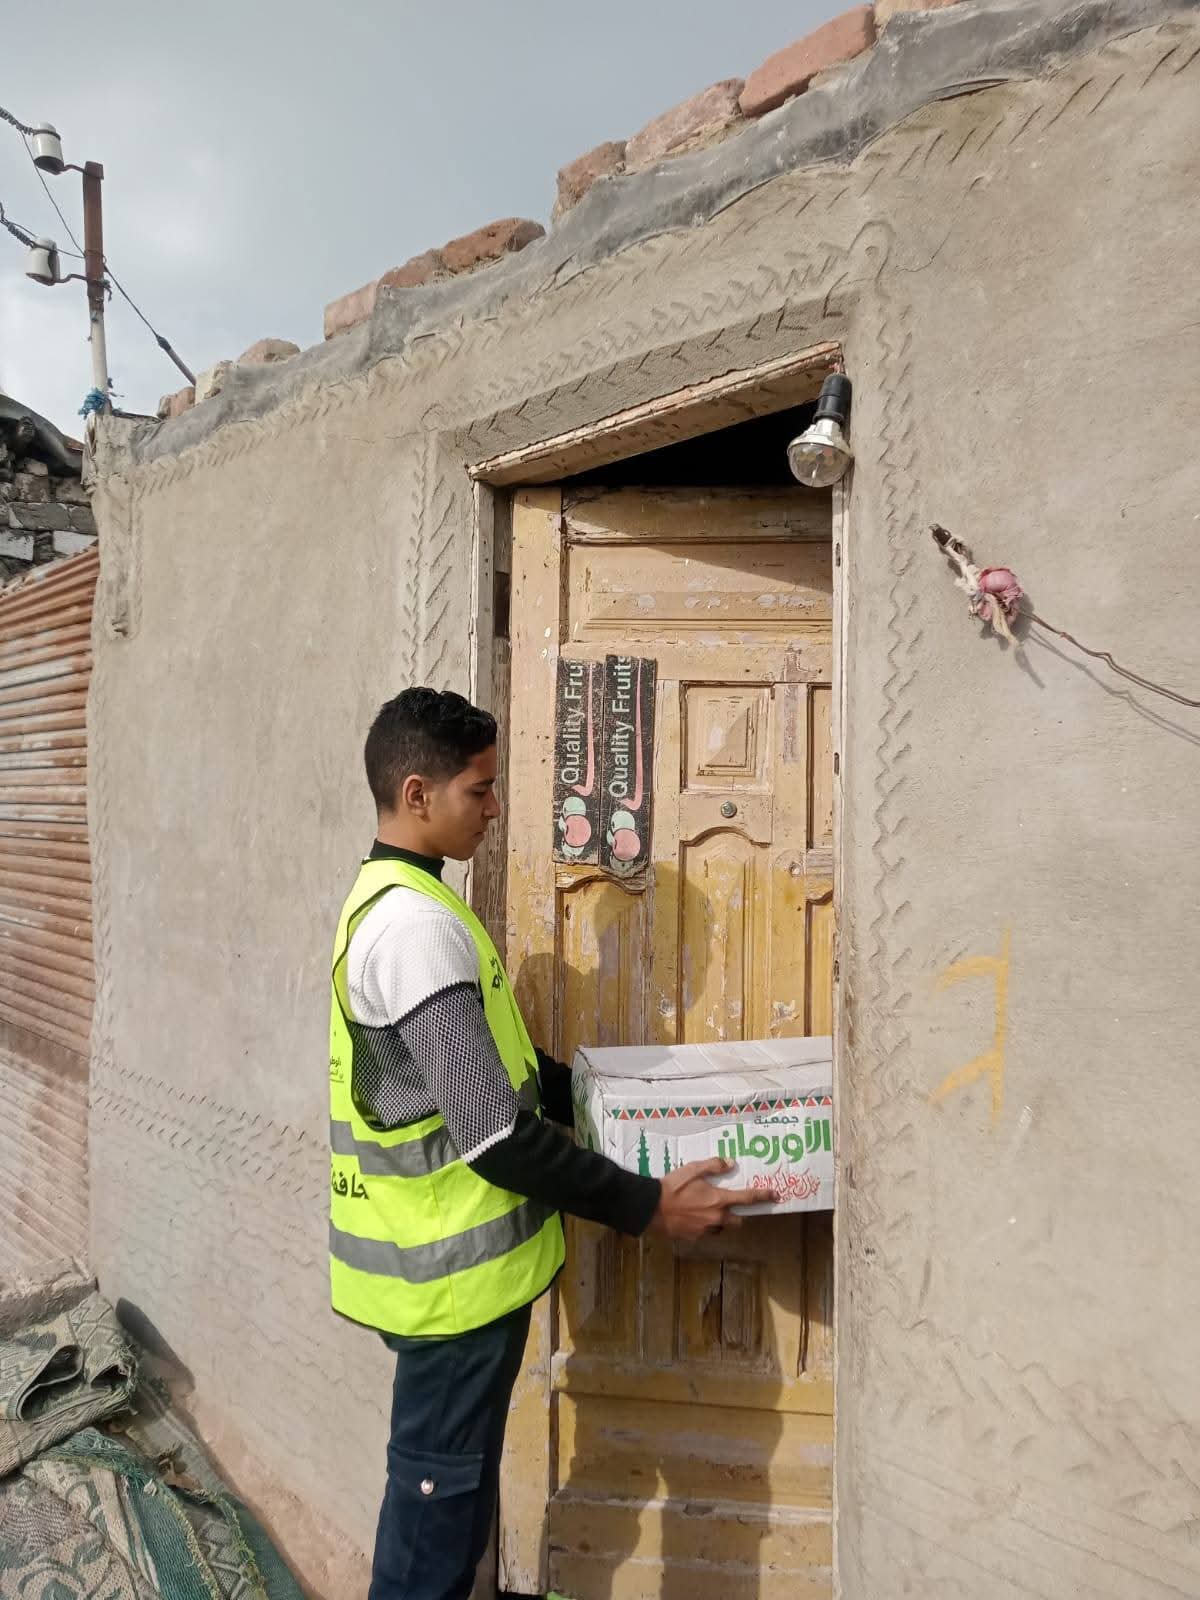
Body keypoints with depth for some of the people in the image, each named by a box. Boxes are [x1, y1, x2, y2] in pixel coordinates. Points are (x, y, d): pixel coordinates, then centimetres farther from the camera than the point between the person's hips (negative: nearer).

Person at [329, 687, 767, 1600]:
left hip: (442, 1249, 9)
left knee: (452, 1475, 25)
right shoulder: (418, 922, -26)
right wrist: (647, 1206, -18)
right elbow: (494, 1133, -27)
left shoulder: (389, 901, 7)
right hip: (455, 1263, -9)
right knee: (440, 1488, 10)